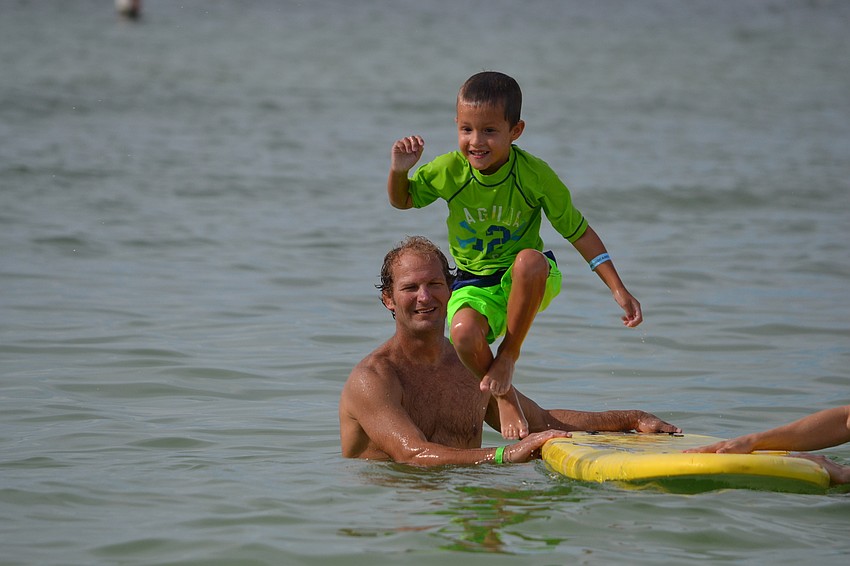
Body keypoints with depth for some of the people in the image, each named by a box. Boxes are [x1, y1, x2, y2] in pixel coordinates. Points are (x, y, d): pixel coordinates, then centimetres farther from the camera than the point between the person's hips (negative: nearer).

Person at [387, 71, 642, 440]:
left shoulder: (535, 175, -15)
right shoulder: (449, 171, -10)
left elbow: (579, 232, -6)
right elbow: (402, 201, 9)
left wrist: (619, 290, -10)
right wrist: (399, 170, -15)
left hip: (526, 283, -1)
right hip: (474, 285, 1)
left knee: (530, 259, -39)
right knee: (464, 333, -34)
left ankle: (508, 356, -16)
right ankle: (504, 396, 0)